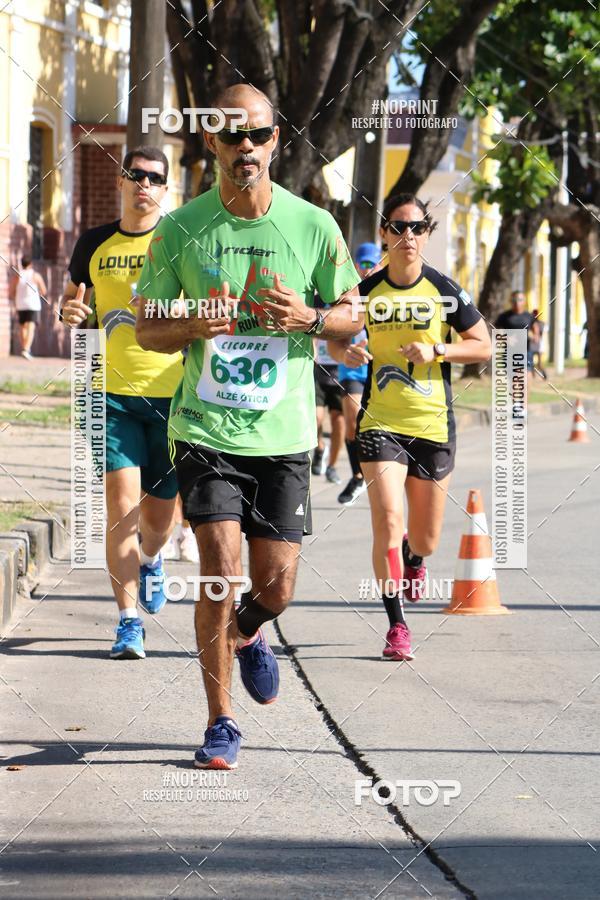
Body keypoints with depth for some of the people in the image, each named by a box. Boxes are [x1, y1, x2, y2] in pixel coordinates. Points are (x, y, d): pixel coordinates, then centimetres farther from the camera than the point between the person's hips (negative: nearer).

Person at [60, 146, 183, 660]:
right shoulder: (95, 245, 6)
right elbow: (81, 307, 19)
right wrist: (75, 313, -4)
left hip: (173, 392, -1)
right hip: (115, 395, 1)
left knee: (160, 512, 9)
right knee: (122, 503, -13)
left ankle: (150, 561, 45)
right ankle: (129, 620, -8)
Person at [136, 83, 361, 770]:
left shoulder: (313, 226, -1)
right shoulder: (180, 230, -2)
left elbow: (351, 314, 10)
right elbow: (146, 329, 5)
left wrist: (308, 318, -12)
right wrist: (194, 326, -16)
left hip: (283, 434, 1)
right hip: (206, 429, -1)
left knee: (276, 586, 2)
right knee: (220, 574, -12)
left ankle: (247, 635, 39)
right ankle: (220, 722, 3)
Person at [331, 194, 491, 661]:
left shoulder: (444, 290, -3)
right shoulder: (366, 291, 0)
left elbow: (484, 346, 2)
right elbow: (337, 338, 14)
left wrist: (435, 350, -14)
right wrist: (349, 351, -10)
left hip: (434, 426, 1)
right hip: (380, 424, 0)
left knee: (425, 539, 9)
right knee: (387, 523, -17)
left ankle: (413, 561, 48)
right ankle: (397, 626, -6)